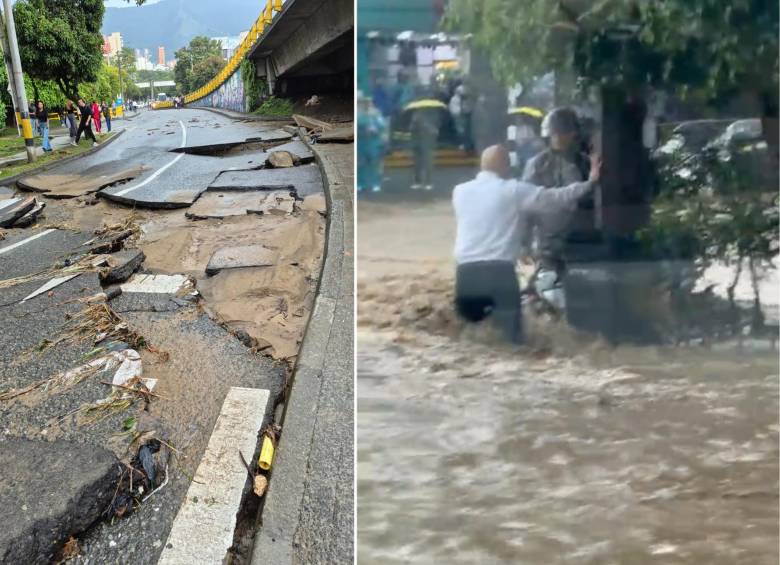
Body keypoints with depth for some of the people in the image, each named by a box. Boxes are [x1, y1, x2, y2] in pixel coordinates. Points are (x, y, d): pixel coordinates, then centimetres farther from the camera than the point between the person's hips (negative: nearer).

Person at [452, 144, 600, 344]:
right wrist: (590, 182, 20)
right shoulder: (514, 190, 3)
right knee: (513, 337, 3)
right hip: (499, 271, -3)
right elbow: (556, 198, 8)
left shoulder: (459, 191, 14)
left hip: (466, 272, 4)